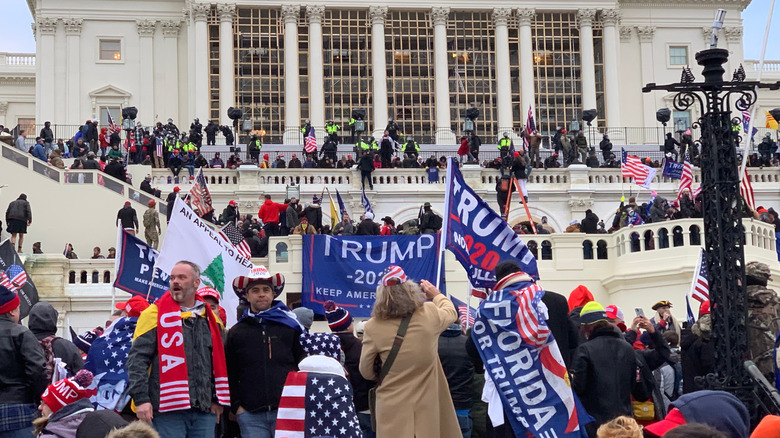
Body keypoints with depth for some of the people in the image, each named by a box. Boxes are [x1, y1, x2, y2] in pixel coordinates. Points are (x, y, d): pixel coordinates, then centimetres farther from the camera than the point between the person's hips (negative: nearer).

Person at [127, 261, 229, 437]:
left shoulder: (211, 319, 15)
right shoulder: (155, 315, 1)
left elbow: (219, 362, 23)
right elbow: (137, 359, -5)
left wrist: (217, 400, 15)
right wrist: (141, 398, -14)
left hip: (205, 411, 5)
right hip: (168, 410, -4)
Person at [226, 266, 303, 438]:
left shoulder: (290, 326, 9)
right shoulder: (236, 333, 12)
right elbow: (229, 375, 11)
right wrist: (236, 406, 1)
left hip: (287, 411, -1)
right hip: (251, 415, 1)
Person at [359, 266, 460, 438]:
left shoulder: (373, 327, -13)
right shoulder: (430, 315, -9)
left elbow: (366, 372, 0)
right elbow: (451, 312, 16)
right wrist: (437, 295, 35)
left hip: (392, 408, -1)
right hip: (425, 406, 1)